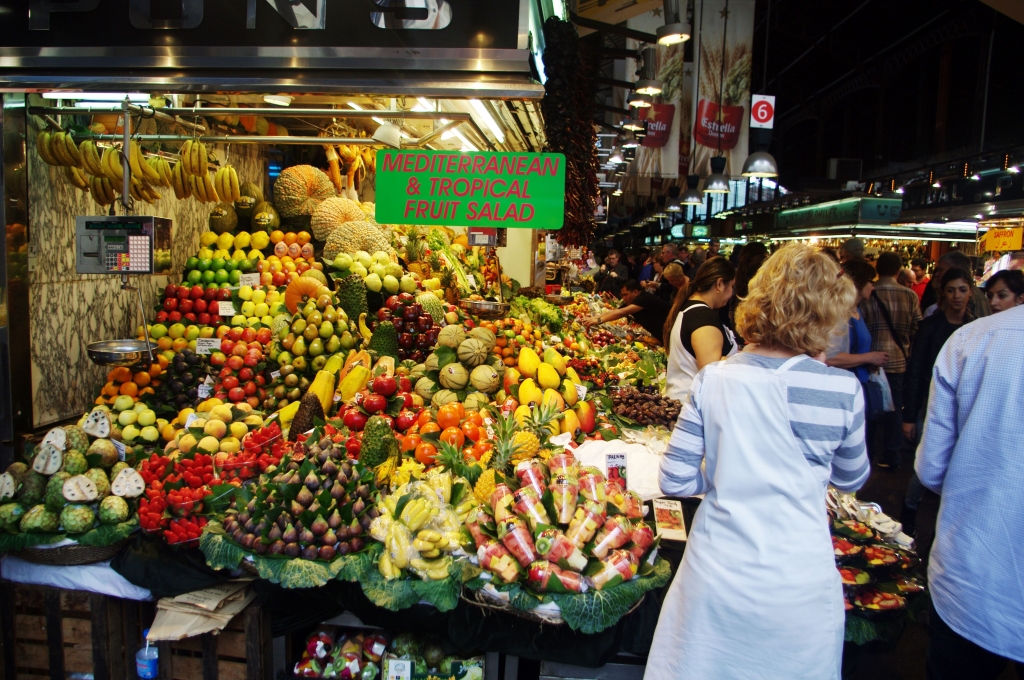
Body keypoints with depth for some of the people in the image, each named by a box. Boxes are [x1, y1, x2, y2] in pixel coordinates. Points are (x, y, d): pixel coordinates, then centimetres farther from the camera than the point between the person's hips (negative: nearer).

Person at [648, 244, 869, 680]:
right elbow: (851, 480, 6)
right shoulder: (842, 389, -12)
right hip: (799, 588, -1)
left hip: (715, 578, 1)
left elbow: (674, 481, -5)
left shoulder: (712, 380, -8)